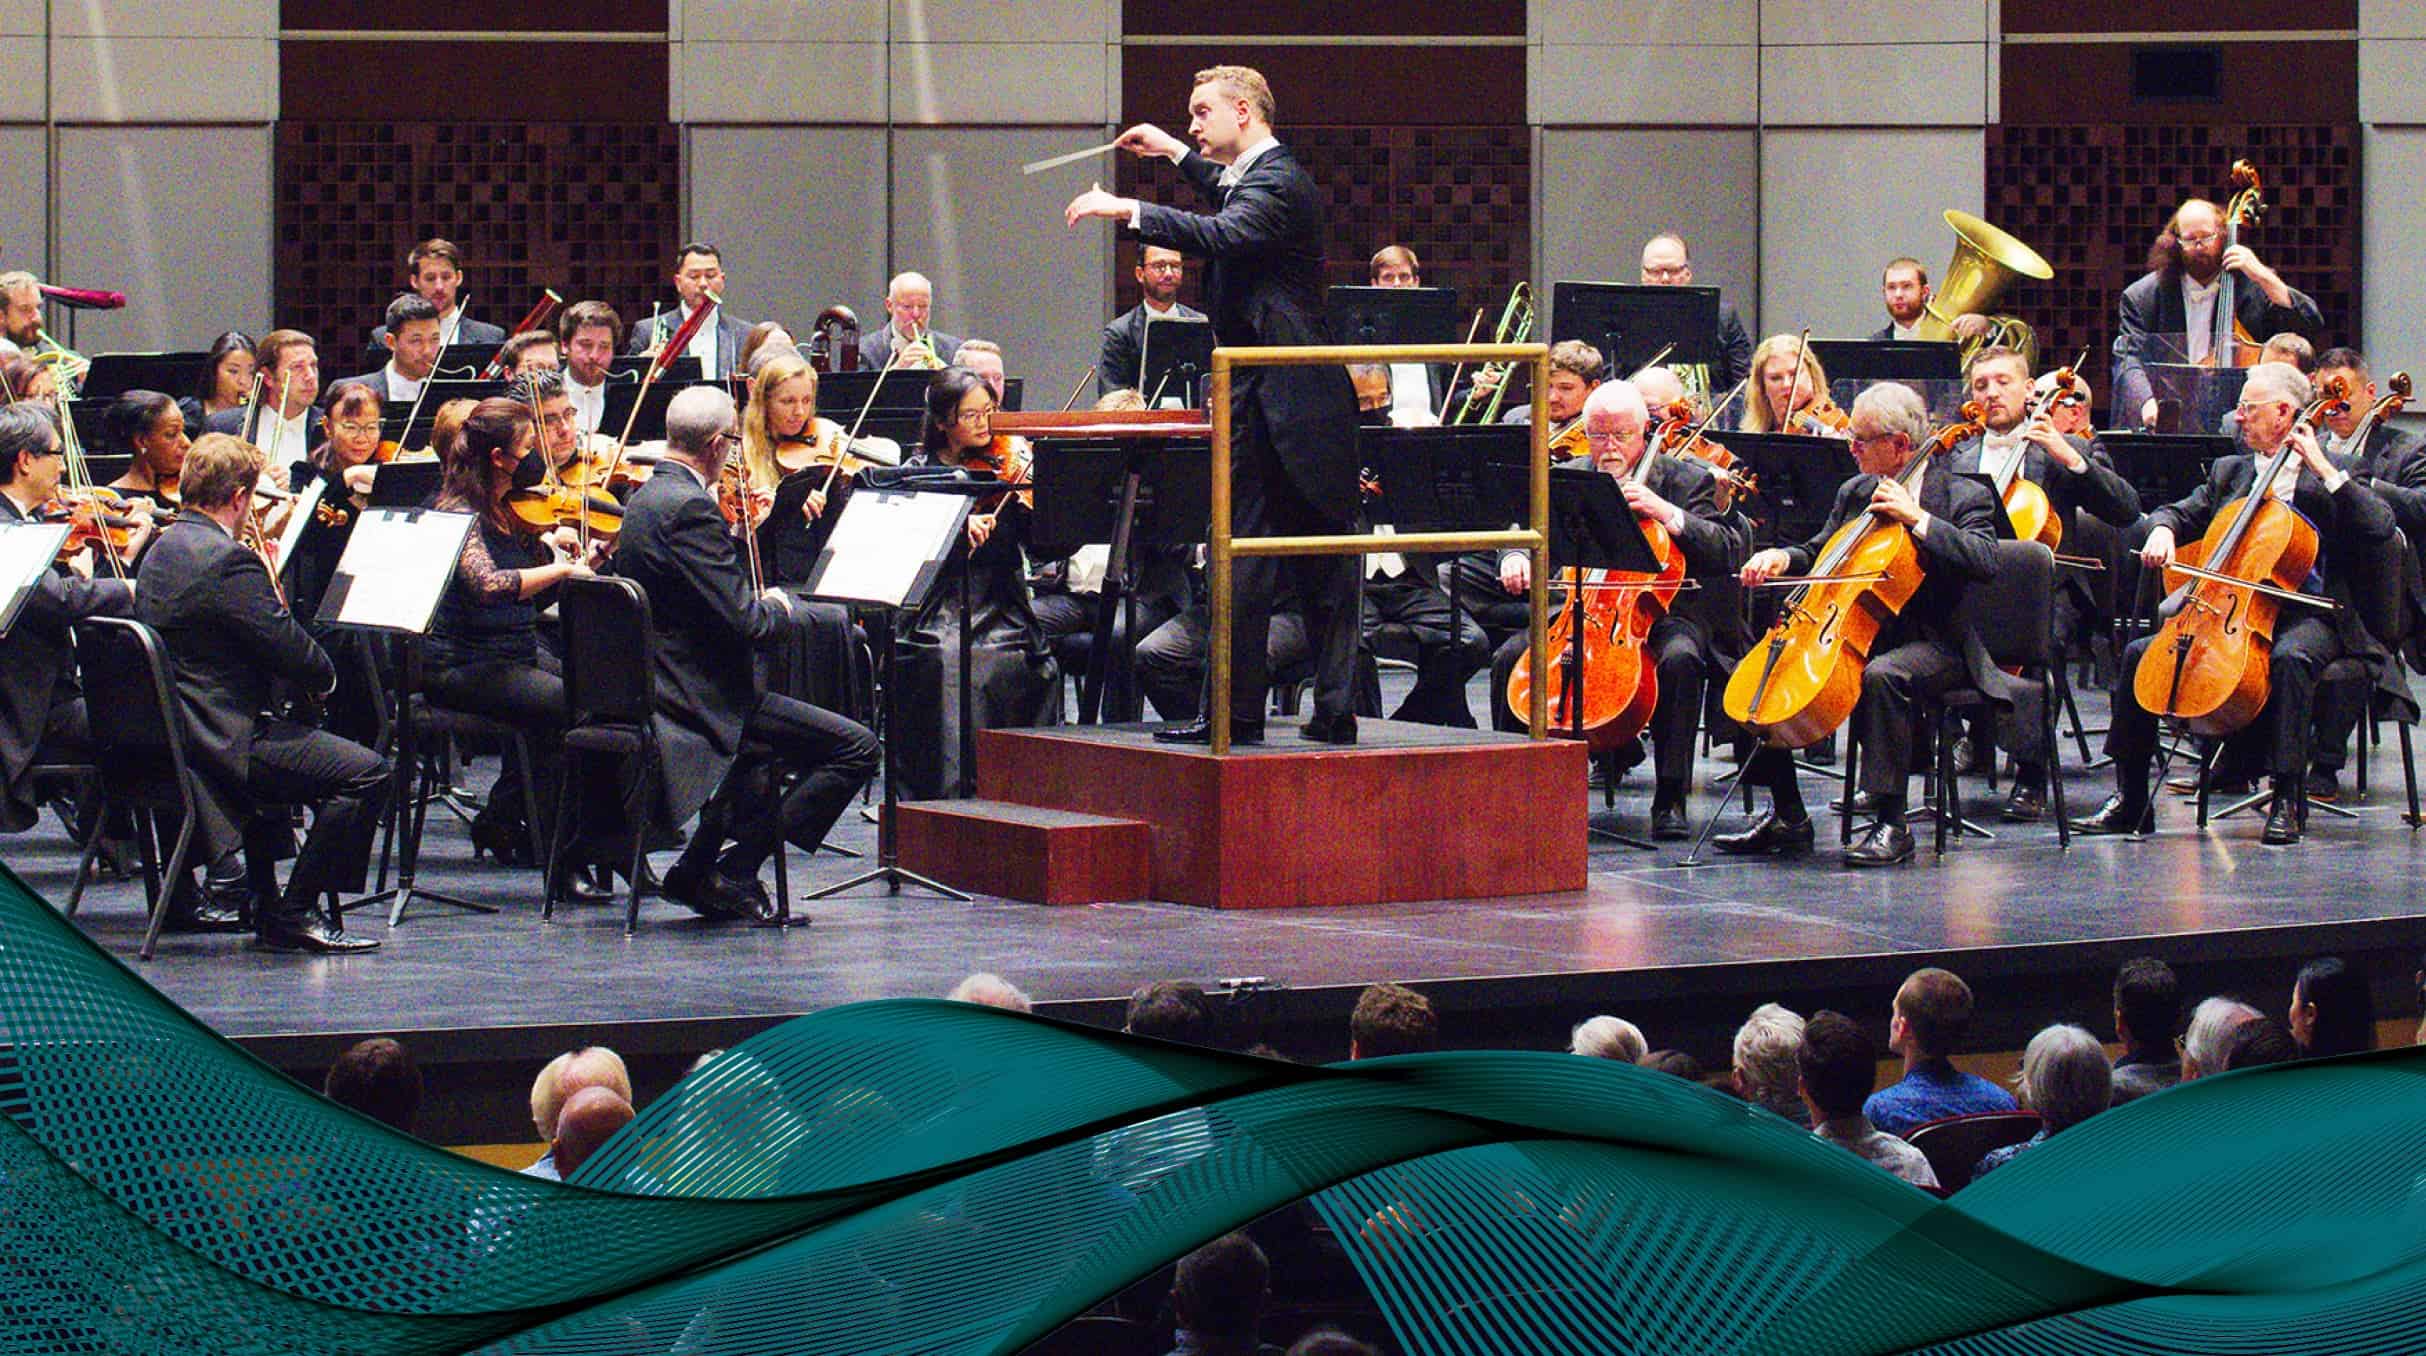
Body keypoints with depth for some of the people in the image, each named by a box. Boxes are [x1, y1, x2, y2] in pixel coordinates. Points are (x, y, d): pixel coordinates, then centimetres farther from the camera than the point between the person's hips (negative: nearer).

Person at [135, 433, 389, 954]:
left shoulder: (163, 549, 12)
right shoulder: (228, 560, -19)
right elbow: (292, 652, -19)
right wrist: (324, 676, 1)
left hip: (166, 733, 11)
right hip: (220, 739, -11)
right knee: (365, 772, -11)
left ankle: (268, 907, 36)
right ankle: (295, 913, -5)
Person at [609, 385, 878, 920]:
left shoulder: (646, 498, 12)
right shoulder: (690, 508, -20)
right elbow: (742, 619, -23)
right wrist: (778, 606, -3)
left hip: (654, 689, 11)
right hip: (700, 698, -11)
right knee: (856, 747, -11)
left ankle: (696, 870, 32)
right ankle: (736, 871, -7)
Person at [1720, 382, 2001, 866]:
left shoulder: (1962, 496, -5)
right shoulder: (1854, 493, 14)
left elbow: (1985, 562, -22)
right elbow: (1819, 555, 24)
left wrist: (1917, 517, -23)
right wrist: (1784, 558, 1)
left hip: (1929, 645, -7)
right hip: (1855, 635, 7)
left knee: (1881, 676, -39)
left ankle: (1892, 825, -33)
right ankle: (1786, 817, 0)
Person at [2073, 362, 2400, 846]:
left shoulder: (2332, 477, 3)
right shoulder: (2228, 472, 19)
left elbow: (2379, 527, -12)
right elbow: (2180, 513, 18)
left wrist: (2325, 469, -16)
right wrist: (2162, 530, -6)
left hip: (2306, 614, -5)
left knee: (2291, 656, -39)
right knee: (2139, 654, -12)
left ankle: (2286, 801, -33)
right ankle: (2130, 800, -6)